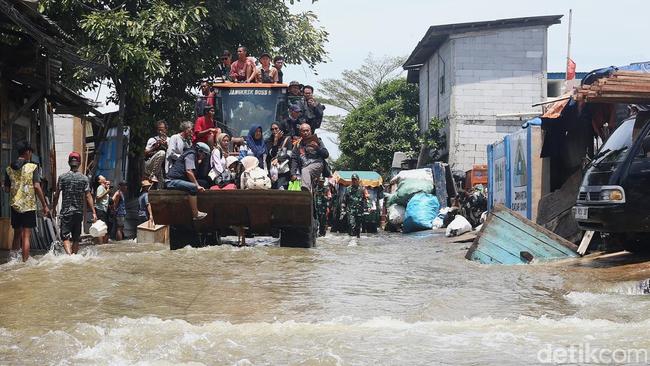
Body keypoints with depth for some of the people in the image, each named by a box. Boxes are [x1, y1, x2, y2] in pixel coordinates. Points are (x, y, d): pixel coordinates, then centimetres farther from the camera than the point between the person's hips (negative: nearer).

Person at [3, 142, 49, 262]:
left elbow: (6, 189, 8)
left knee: (17, 234, 15)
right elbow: (37, 187, -12)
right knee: (26, 236, -2)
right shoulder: (33, 167, -7)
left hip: (15, 205, 4)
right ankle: (25, 261, -4)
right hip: (29, 206, -4)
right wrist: (44, 205, -7)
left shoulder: (9, 169, 6)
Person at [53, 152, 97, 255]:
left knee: (65, 236, -6)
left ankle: (69, 254, -28)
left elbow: (56, 195, -1)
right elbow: (88, 196, -4)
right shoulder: (84, 178, 0)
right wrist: (94, 212, -2)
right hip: (79, 212, 2)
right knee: (76, 238, 13)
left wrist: (53, 208, 11)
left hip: (66, 212, -2)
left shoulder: (63, 177, -3)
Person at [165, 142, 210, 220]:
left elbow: (190, 173, 21)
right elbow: (189, 171, -17)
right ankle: (195, 214, -31)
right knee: (192, 187, -31)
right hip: (172, 181, -11)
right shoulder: (191, 154, -6)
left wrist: (198, 185, 7)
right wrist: (197, 185, -16)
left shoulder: (193, 155, 25)